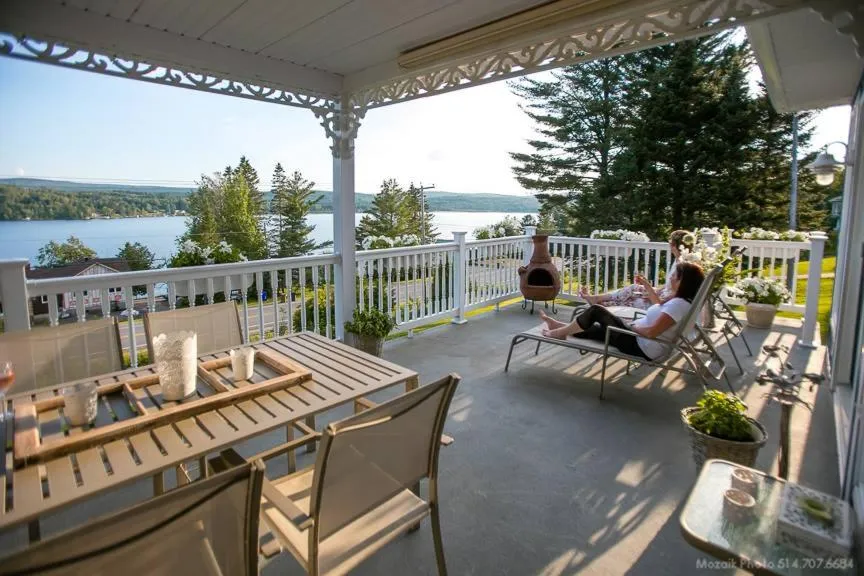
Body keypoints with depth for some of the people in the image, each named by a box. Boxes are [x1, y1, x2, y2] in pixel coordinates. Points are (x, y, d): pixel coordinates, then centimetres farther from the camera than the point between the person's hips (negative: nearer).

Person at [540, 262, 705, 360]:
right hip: (640, 338, 10)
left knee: (596, 310, -4)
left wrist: (631, 326, -11)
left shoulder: (679, 304, -23)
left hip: (642, 347, -10)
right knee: (596, 329, 18)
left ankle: (561, 332, 11)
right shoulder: (680, 300, 8)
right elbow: (660, 306, 30)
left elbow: (652, 332, -29)